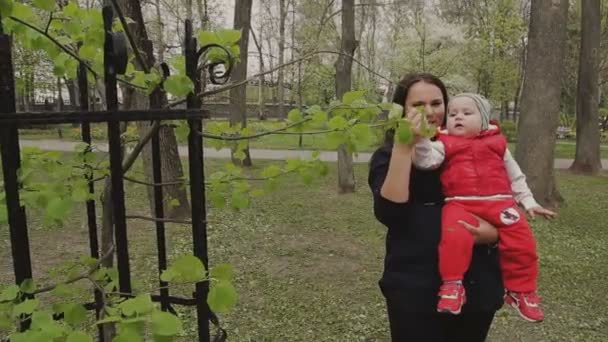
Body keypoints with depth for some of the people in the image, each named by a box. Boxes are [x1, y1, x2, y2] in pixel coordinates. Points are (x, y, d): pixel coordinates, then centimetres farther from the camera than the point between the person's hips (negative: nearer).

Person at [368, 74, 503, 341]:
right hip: (415, 289, -3)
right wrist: (403, 147, -22)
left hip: (477, 284, 4)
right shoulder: (387, 156, -2)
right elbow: (388, 213, -19)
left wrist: (492, 232, -11)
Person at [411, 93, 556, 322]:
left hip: (499, 201, 3)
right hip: (460, 203, -2)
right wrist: (420, 137, -23)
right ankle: (452, 285, -15)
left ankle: (521, 291, 9)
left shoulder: (496, 143, 18)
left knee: (522, 240, -12)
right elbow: (425, 161, -9)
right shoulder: (445, 143, 10)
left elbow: (515, 176, 25)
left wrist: (528, 202, 21)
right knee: (455, 236, -32)